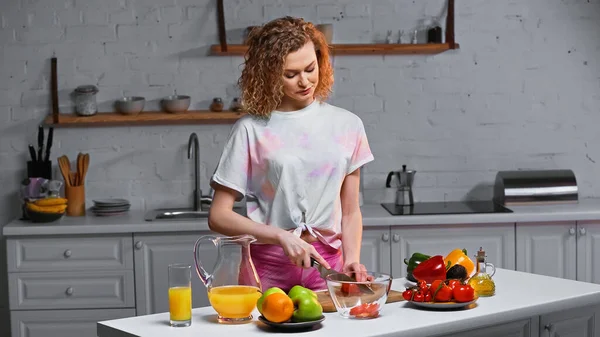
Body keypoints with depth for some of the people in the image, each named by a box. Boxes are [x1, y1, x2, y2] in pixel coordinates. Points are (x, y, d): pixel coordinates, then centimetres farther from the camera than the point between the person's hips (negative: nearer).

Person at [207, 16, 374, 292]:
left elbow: (350, 212, 13)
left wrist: (352, 259, -4)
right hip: (268, 268, -2)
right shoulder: (251, 130, -2)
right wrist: (282, 236, -12)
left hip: (328, 265, 2)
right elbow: (219, 217, -2)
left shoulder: (346, 125, 8)